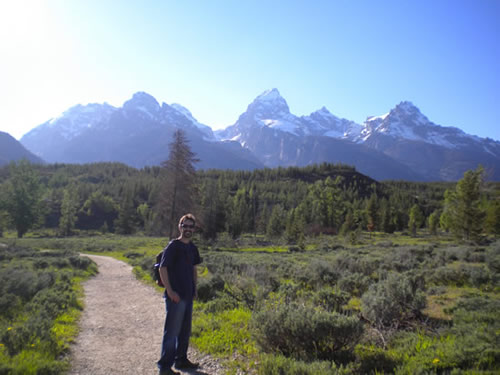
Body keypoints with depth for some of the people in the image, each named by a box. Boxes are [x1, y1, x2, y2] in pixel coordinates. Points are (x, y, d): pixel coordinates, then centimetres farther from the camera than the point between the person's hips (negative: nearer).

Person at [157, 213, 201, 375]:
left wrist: (194, 288, 14)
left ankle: (181, 359, 33)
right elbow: (162, 268, -16)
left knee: (185, 330, 18)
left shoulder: (192, 248, 9)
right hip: (175, 296, -8)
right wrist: (170, 291, -19)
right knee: (172, 331, -1)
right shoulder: (173, 246, -13)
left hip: (188, 295, 8)